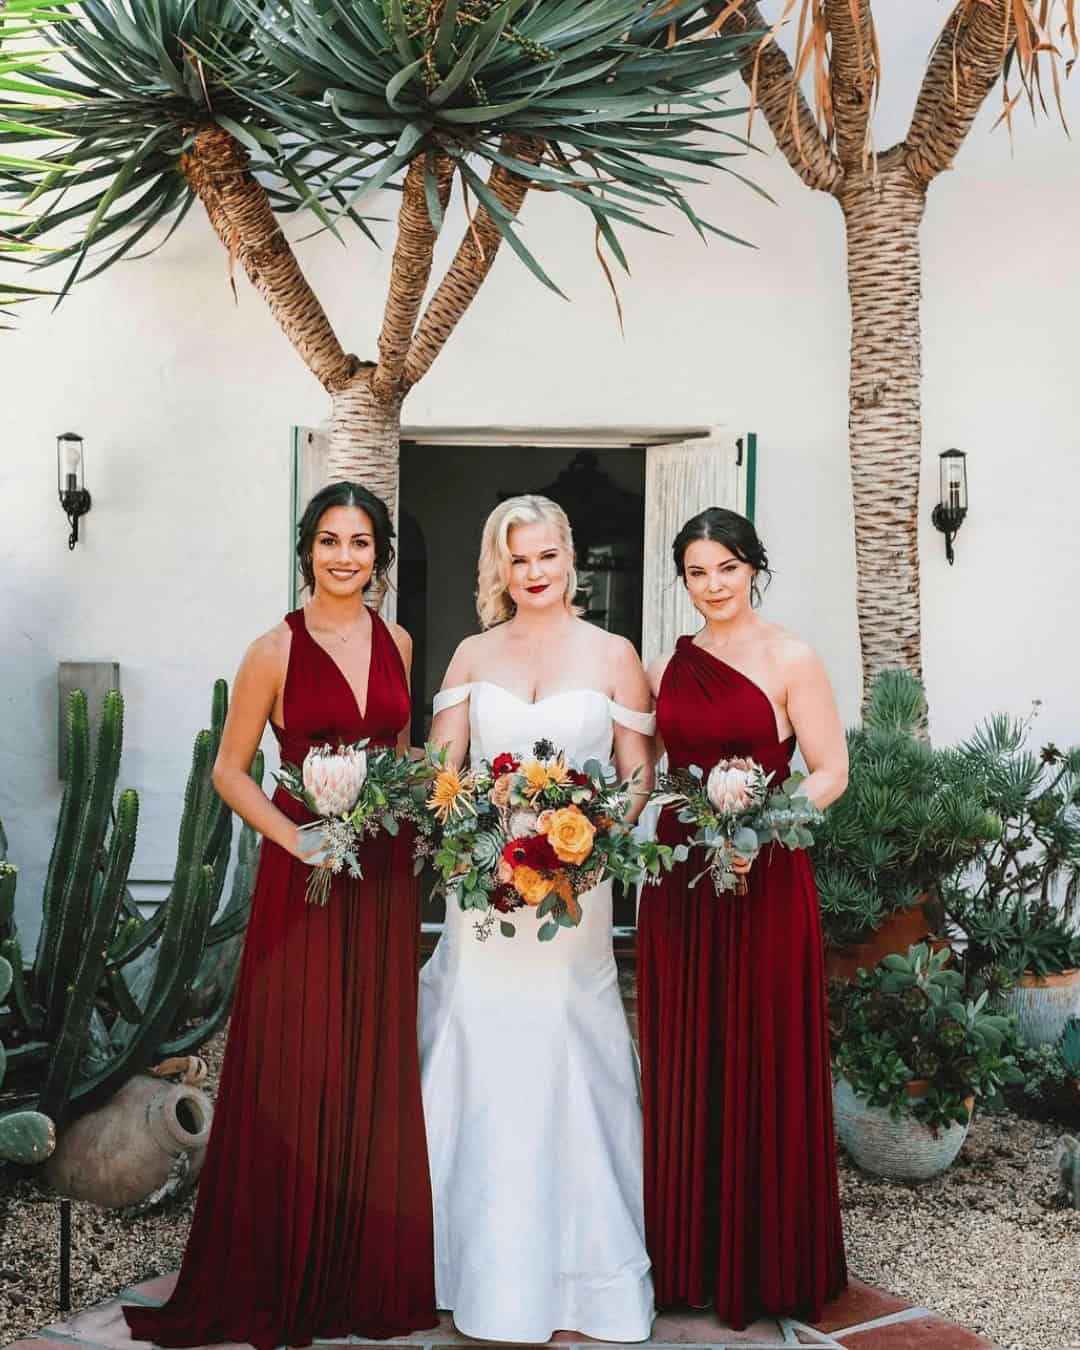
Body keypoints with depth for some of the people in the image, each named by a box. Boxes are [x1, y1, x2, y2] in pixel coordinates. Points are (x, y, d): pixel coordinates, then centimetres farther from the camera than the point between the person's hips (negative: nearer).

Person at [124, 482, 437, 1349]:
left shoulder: (397, 643, 8)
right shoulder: (276, 651, -6)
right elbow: (230, 771, -3)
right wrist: (295, 837, -15)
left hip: (386, 872, 4)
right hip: (306, 875, -4)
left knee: (378, 1068, 10)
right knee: (298, 1069, 0)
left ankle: (371, 1271, 22)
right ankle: (287, 1274, 14)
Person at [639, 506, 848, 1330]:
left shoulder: (790, 660, -4)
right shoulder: (667, 666, 10)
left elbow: (831, 772, -7)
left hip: (764, 882, -4)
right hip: (678, 882, 5)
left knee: (763, 1065, 3)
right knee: (683, 1067, 9)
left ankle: (768, 1263, 18)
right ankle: (688, 1257, 23)